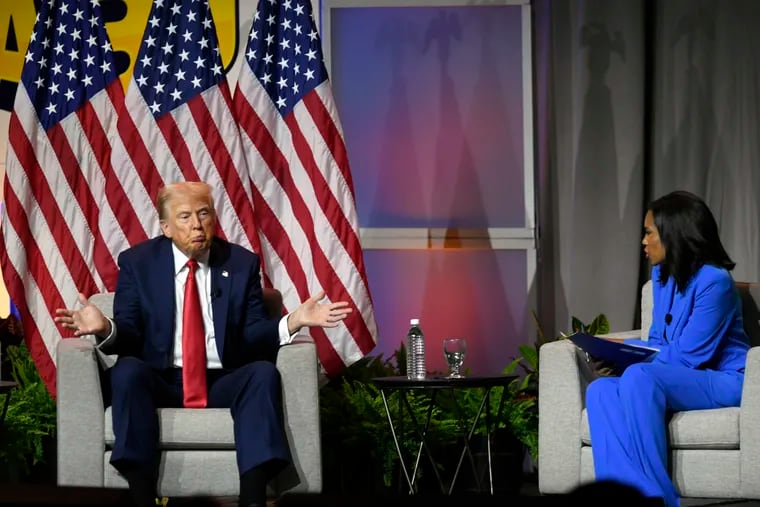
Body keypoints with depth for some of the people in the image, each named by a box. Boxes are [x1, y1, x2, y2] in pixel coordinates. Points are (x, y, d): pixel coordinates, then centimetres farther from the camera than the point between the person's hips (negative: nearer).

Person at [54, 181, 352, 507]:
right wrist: (106, 328, -27)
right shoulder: (137, 262, 4)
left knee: (264, 373, -29)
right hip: (160, 382, -1)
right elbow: (129, 335, -3)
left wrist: (293, 321, -19)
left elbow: (252, 336, 1)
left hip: (223, 384, 1)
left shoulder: (242, 263, 6)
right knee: (127, 370, -32)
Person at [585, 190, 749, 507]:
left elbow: (687, 356, -19)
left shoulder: (713, 281, -16)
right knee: (600, 391, -18)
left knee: (639, 378, -34)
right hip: (677, 381, 8)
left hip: (723, 383, -8)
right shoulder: (662, 275, 11)